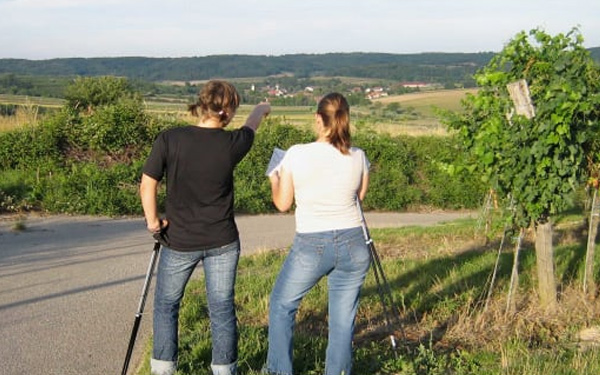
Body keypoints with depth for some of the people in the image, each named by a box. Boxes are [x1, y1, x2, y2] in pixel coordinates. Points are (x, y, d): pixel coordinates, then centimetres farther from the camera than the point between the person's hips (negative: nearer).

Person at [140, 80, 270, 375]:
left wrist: (153, 222, 2)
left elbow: (147, 186, -12)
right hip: (222, 242, 0)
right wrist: (261, 109, 34)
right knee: (222, 308, 12)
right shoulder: (231, 144, -10)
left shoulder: (169, 140, -14)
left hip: (179, 242, 0)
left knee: (166, 305, 18)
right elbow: (250, 127, 13)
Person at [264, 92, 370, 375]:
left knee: (281, 305, 20)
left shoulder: (297, 155, -11)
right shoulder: (358, 157, -4)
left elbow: (282, 204, -1)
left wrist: (274, 179, 17)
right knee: (343, 319, 12)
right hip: (353, 245, 2)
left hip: (311, 246, -2)